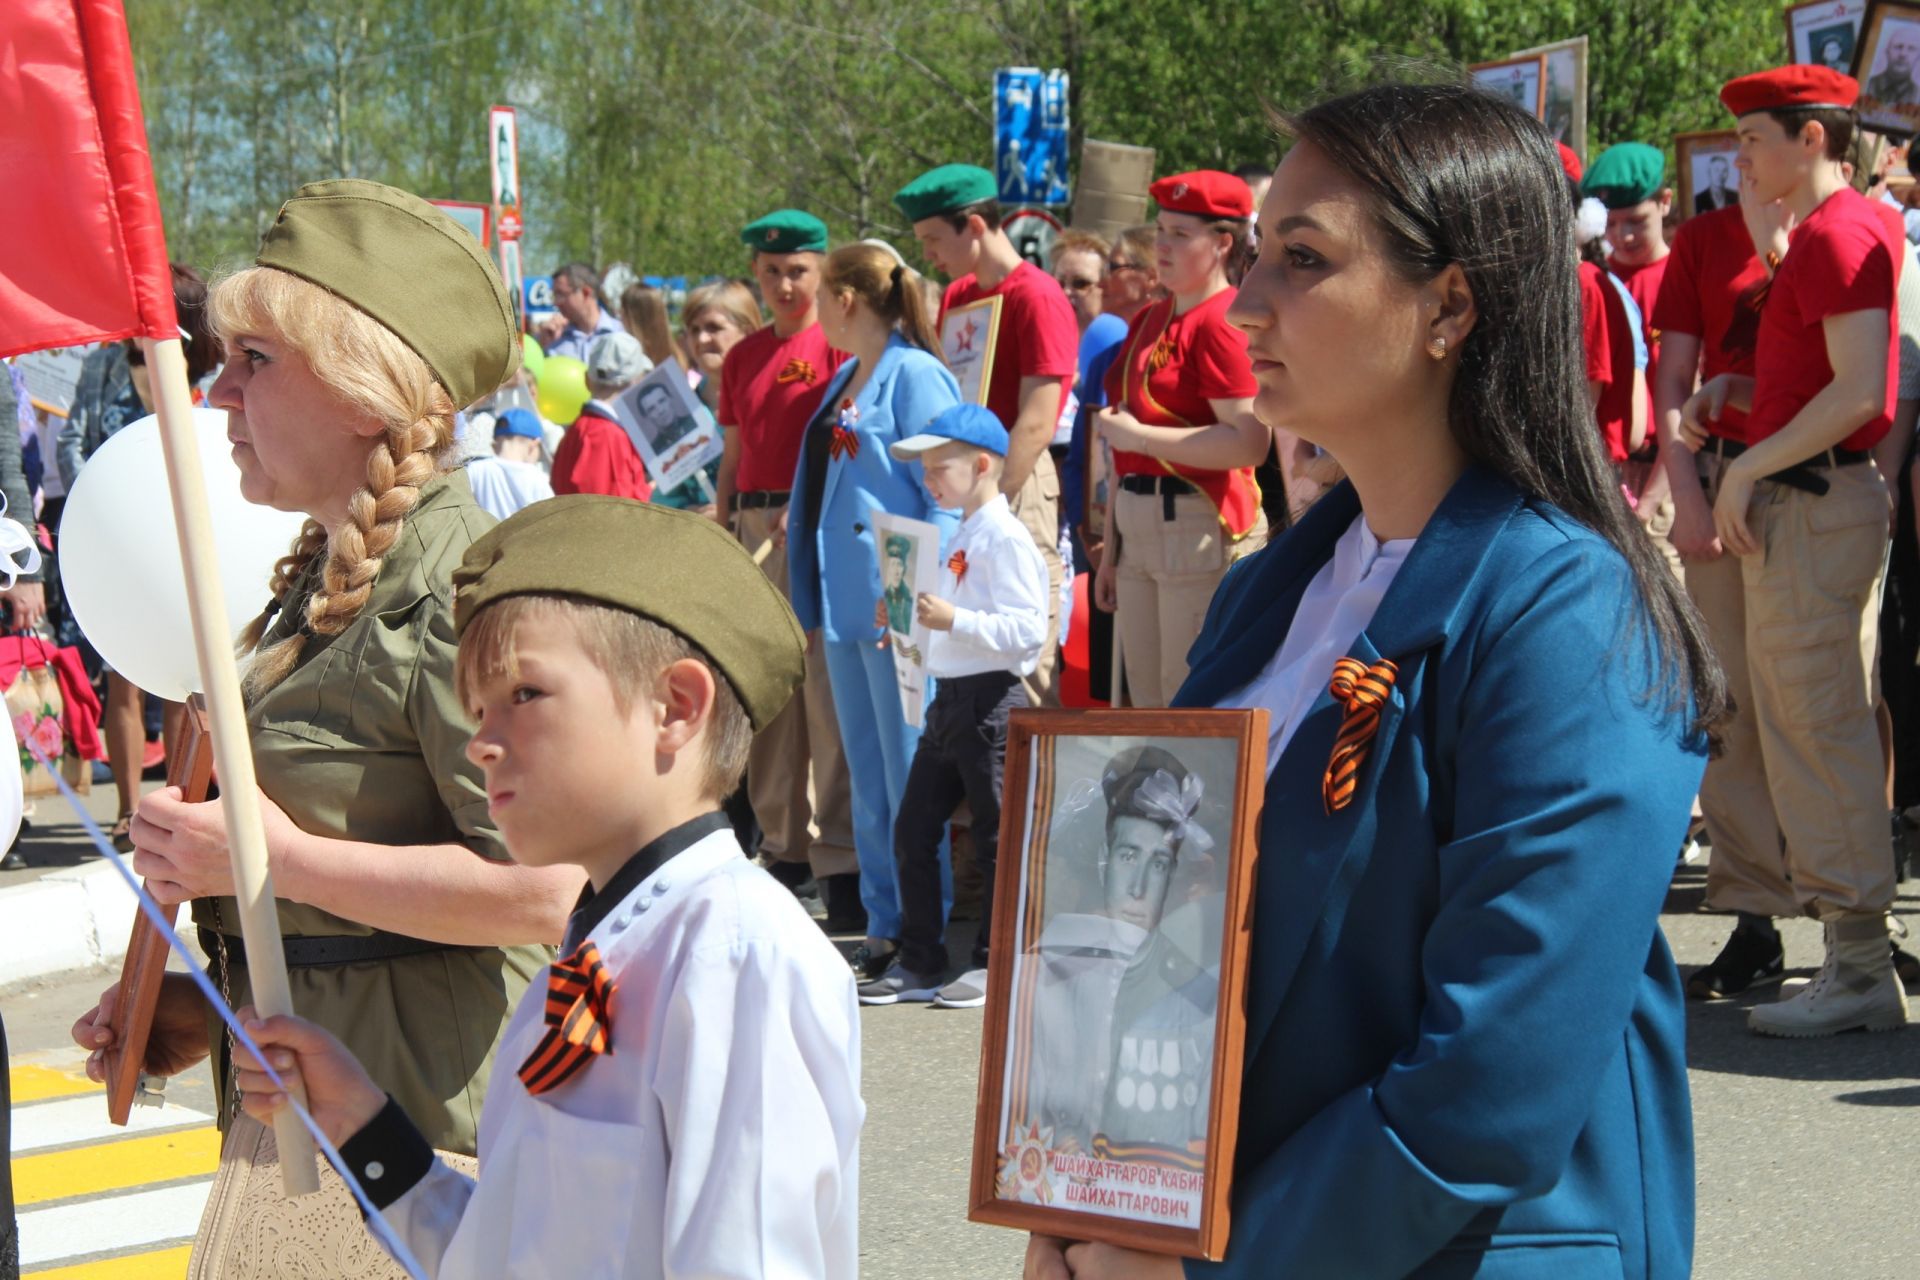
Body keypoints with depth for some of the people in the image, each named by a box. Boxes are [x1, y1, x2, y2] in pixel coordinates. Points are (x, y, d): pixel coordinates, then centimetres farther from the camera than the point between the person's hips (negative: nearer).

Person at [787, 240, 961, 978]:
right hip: (846, 604, 9)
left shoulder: (915, 376, -9)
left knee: (907, 777, -4)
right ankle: (884, 926, 18)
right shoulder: (844, 381, 17)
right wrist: (810, 604, 18)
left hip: (897, 605, -9)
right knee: (867, 777, 12)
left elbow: (941, 493, -13)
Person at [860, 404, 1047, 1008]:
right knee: (912, 830, 9)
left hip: (990, 697, -10)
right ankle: (919, 963, 16)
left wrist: (953, 620, -27)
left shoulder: (1004, 538, -14)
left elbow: (1028, 630, -22)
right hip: (948, 697, 10)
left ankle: (996, 964, 9)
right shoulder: (961, 537, 16)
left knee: (994, 835, 0)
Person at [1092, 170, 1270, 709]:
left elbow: (1250, 443, -24)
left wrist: (1140, 436, -16)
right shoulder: (1149, 321, 16)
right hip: (1140, 529, 9)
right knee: (1146, 704, 13)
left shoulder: (1221, 322, -12)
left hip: (1203, 527, -9)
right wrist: (1111, 546, 22)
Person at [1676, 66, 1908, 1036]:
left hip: (1813, 507, -11)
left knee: (1820, 729, -9)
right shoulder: (1830, 231, 18)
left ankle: (1859, 968, -7)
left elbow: (1858, 391, -21)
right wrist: (1729, 391, 10)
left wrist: (1750, 467, -15)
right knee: (1798, 723, 14)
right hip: (1797, 508, 11)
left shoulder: (1835, 234, -14)